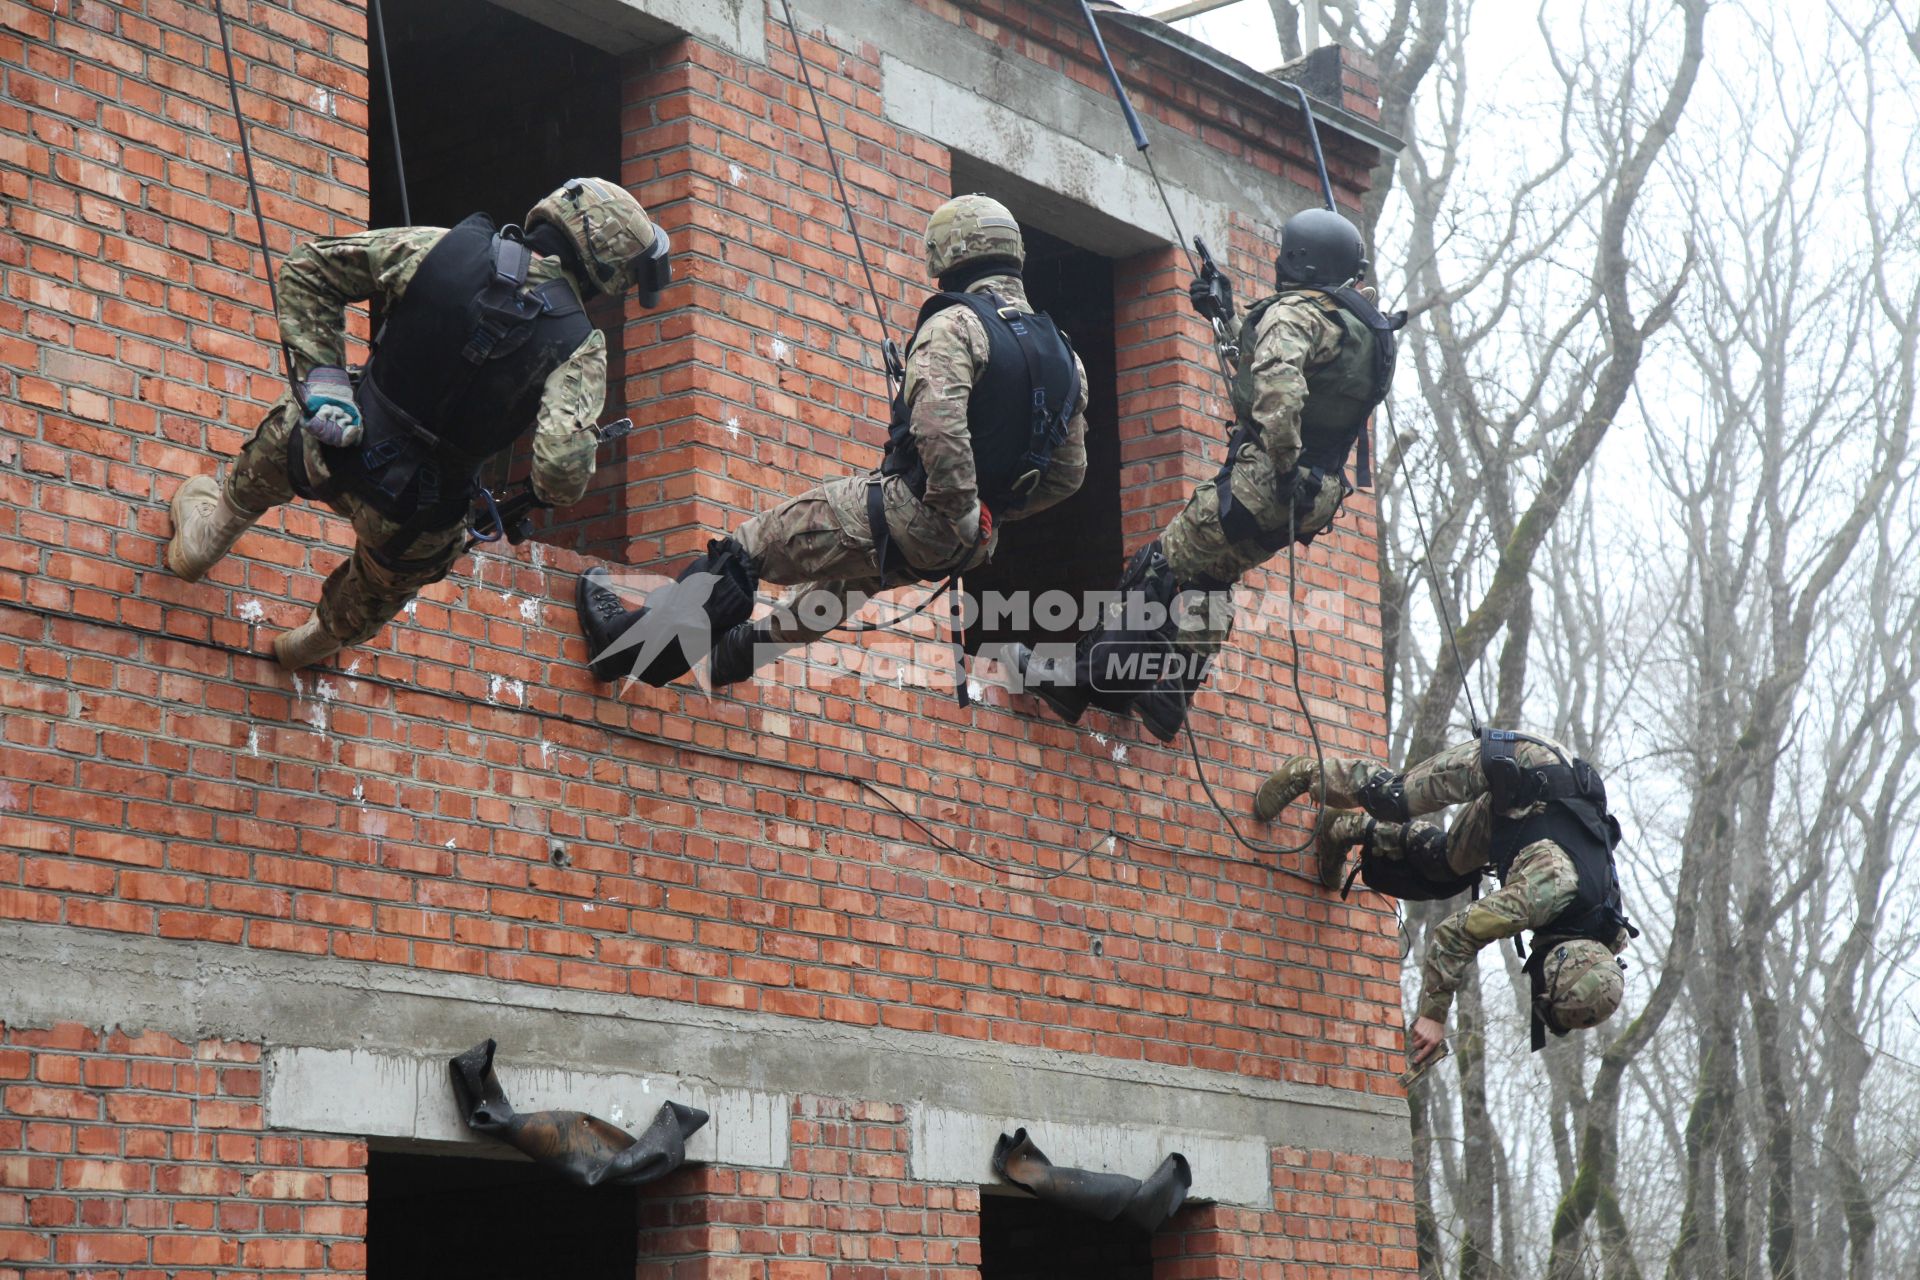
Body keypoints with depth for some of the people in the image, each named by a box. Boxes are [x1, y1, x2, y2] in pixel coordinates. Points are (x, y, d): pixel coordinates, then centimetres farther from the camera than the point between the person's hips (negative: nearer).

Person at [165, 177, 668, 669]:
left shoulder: (445, 249, -12)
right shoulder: (579, 349, -19)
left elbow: (307, 266, -7)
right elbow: (563, 465, -33)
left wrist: (321, 375, -5)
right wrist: (545, 495, -9)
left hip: (331, 453, 1)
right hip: (416, 527, -1)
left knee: (285, 431, 40)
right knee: (392, 575, 39)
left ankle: (206, 536, 62)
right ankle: (326, 638, 68)